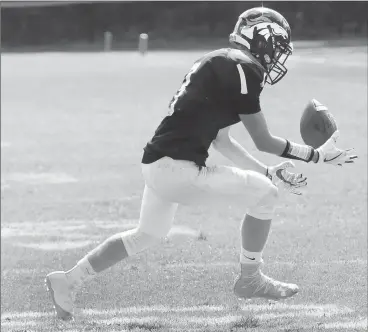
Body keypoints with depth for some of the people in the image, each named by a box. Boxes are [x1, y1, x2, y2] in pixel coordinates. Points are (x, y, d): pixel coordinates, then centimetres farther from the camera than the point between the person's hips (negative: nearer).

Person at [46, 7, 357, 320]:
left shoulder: (220, 64, 16)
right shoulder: (242, 68, -12)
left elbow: (221, 140, 20)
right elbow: (263, 141, -6)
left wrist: (268, 171, 19)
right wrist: (318, 156, 4)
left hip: (158, 163, 10)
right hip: (175, 169, -10)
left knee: (147, 236, 27)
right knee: (264, 193, -3)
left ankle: (68, 281, 32)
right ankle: (250, 279, 13)